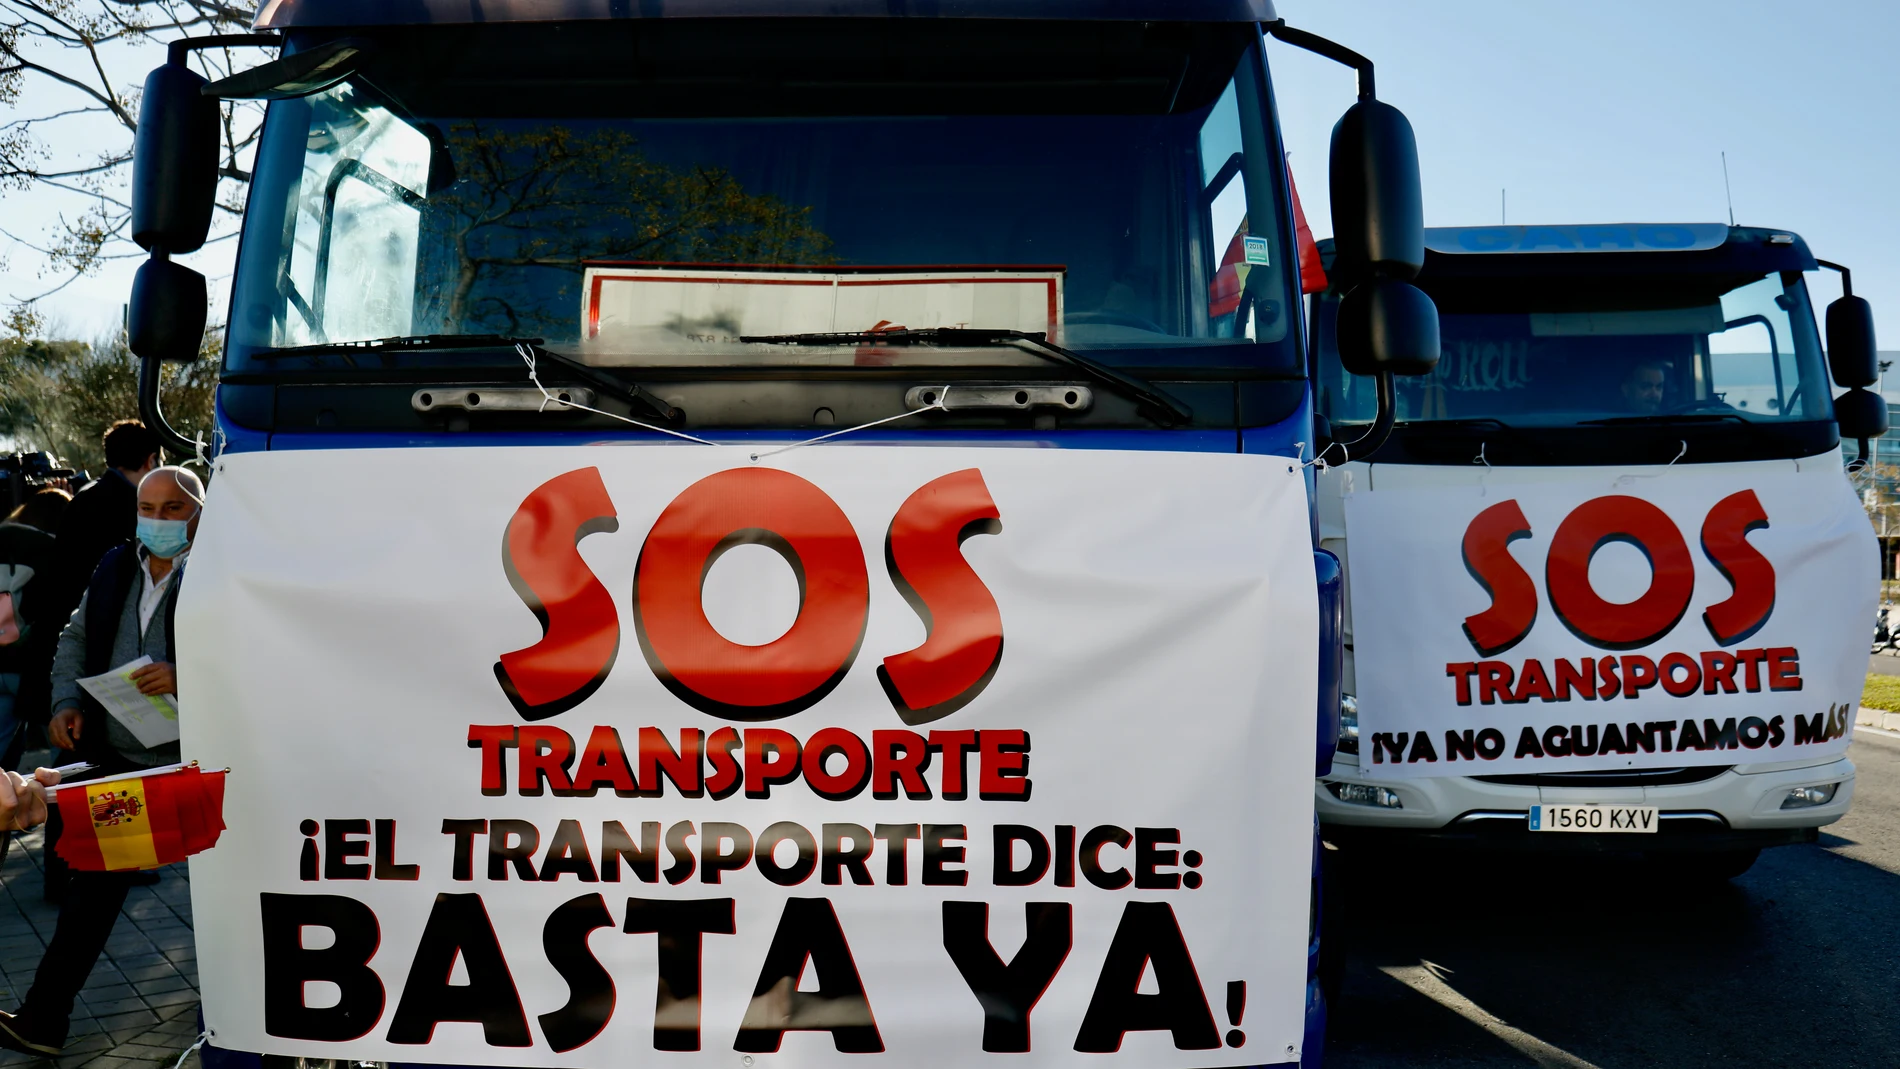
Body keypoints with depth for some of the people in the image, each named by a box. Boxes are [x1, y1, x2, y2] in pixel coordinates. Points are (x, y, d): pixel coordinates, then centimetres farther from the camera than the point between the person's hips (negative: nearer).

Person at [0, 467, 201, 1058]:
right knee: (93, 887, 15)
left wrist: (185, 678, -29)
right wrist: (66, 702, 4)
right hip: (115, 759, 5)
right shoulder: (114, 568, 6)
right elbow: (75, 639, 17)